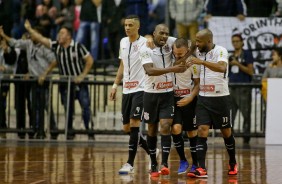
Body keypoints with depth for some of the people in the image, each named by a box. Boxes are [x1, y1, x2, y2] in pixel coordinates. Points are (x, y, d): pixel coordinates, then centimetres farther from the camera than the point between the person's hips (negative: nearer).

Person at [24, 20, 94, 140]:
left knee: (85, 106, -8)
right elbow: (41, 39, 2)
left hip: (79, 82, -4)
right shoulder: (56, 46, 2)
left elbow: (89, 60, -7)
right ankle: (69, 132, 16)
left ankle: (89, 132, -1)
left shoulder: (78, 47, -10)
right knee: (68, 109, 6)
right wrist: (29, 29, -3)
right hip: (65, 84, 4)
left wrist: (82, 76, -12)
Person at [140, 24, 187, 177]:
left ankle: (164, 164, -16)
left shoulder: (170, 42, -3)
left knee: (165, 127, -13)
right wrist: (172, 69, -35)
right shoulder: (145, 49, -13)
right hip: (151, 93, -1)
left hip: (168, 93, 1)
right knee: (152, 129, 9)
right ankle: (153, 164, 20)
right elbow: (150, 70, -27)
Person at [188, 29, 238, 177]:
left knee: (226, 131, 10)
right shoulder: (198, 52, 5)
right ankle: (202, 169, -15)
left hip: (220, 98, -4)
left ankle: (233, 164, 31)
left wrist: (202, 62, -43)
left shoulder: (220, 51, -14)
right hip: (203, 98, 5)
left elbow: (222, 67, -35)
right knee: (202, 131, -9)